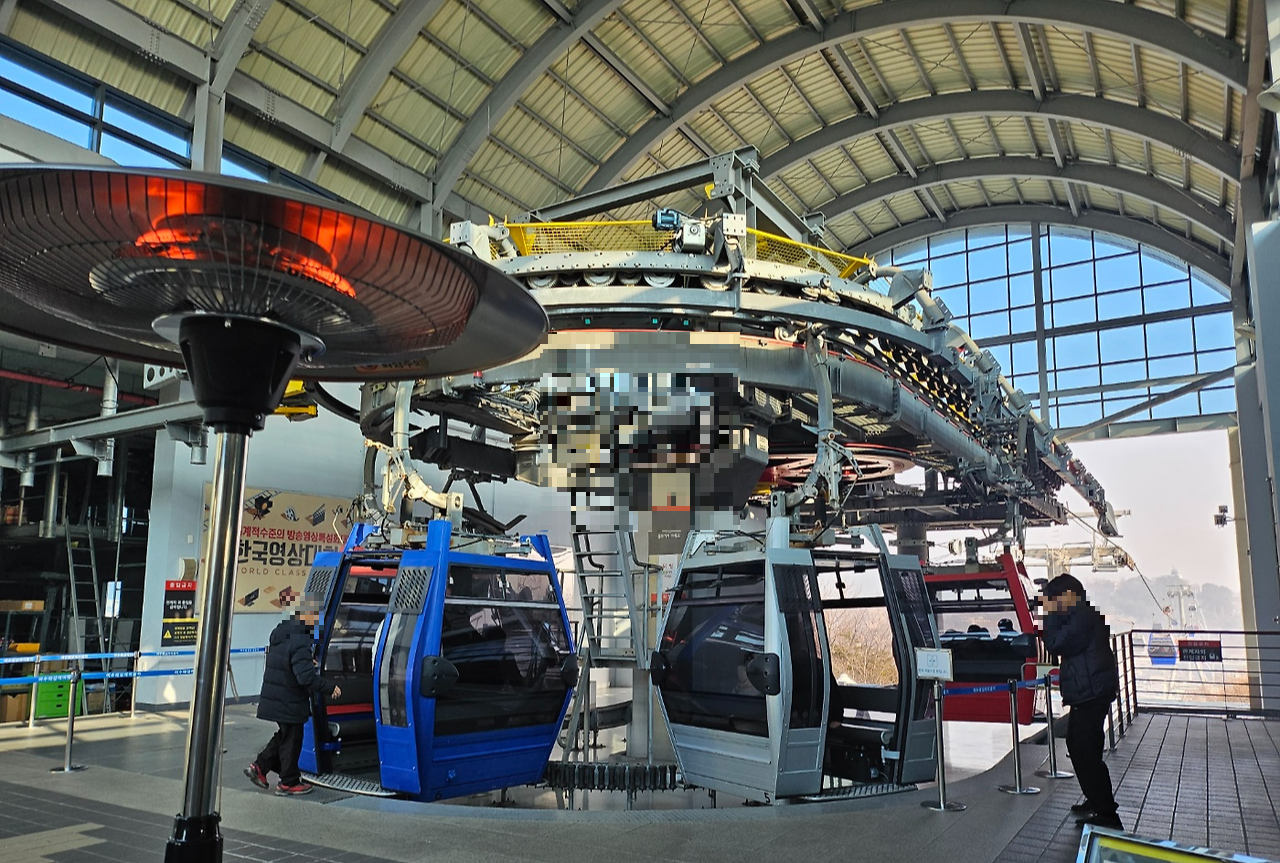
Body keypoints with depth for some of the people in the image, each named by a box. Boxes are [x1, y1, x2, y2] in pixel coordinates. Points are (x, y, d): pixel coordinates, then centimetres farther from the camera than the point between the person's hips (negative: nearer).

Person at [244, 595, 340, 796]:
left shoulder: (280, 632, 6)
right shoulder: (300, 641, -25)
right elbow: (306, 677, -30)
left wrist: (308, 663, 20)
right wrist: (330, 687, -20)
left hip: (274, 699, 9)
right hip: (289, 702, -9)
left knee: (284, 735, 24)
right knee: (292, 741, 6)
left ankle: (259, 767, 24)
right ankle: (289, 783, 17)